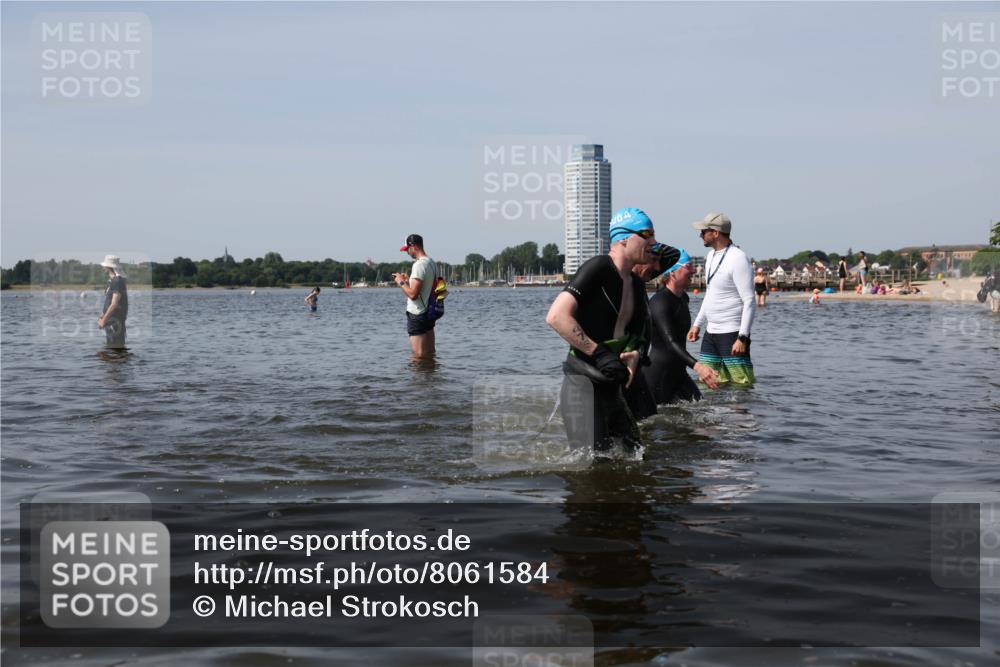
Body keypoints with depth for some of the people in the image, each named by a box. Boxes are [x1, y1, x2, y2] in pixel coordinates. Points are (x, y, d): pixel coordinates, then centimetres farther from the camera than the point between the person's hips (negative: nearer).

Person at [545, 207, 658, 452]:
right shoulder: (598, 268, -12)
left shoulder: (637, 284, 15)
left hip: (612, 386, 9)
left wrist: (633, 355, -1)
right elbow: (556, 317, -22)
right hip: (583, 384, -9)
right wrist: (599, 353, -22)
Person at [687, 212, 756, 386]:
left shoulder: (738, 259, -15)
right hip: (711, 333, 9)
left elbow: (750, 302, -18)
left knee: (741, 384, -11)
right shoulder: (711, 256, 13)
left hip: (732, 333, -9)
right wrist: (697, 324, 19)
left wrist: (742, 337, -23)